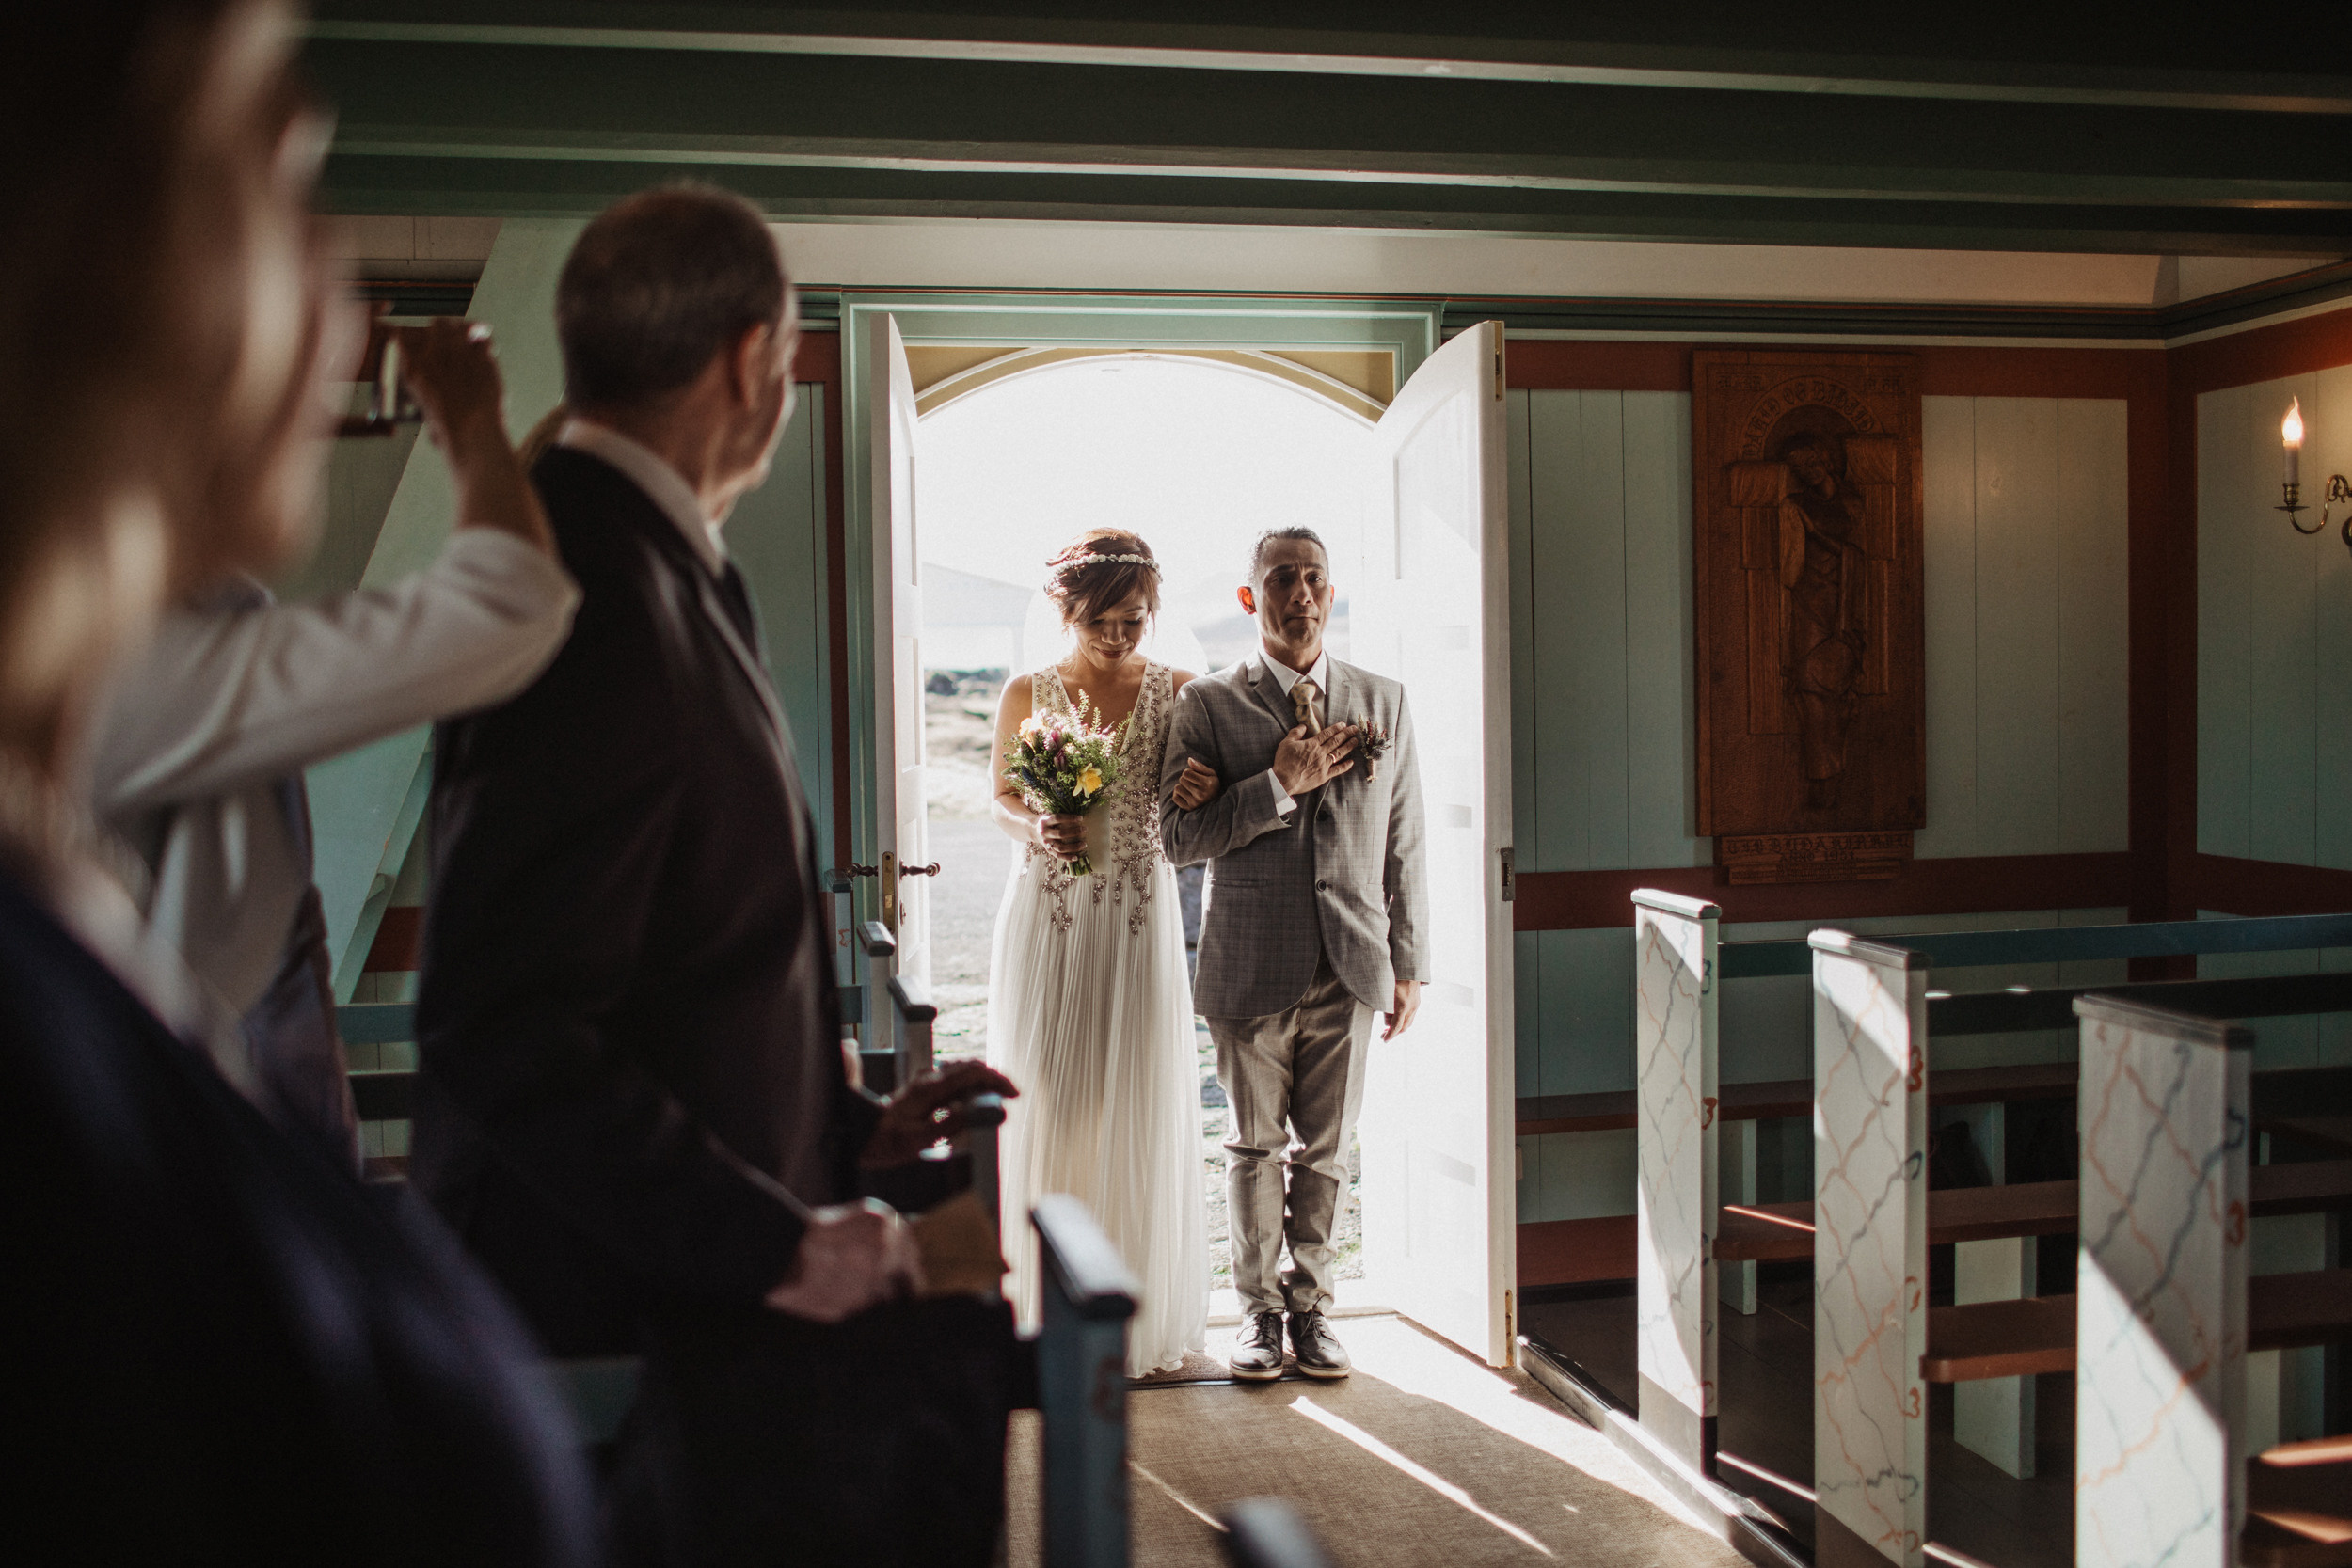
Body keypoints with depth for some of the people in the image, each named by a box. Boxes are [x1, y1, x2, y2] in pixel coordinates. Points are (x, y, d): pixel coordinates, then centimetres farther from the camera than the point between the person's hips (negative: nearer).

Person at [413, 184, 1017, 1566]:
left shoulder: (638, 563, 9)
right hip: (615, 1302, -9)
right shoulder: (606, 607, -22)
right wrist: (773, 1246, -22)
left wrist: (848, 1129, 11)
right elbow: (511, 1035, -27)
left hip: (679, 1242, 9)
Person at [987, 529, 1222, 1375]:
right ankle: (1047, 1313, 11)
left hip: (1139, 922, 0)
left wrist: (1205, 792, -17)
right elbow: (1002, 798, 11)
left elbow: (1202, 818, 6)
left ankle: (1143, 1317, 13)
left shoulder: (1177, 693, 3)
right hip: (1046, 918, 0)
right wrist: (1036, 829, -11)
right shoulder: (1027, 693, 3)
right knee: (1044, 1108, 0)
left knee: (1140, 1113, 1)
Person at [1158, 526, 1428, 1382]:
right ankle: (1259, 1308, 24)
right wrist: (1280, 785, -16)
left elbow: (1403, 843, 10)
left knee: (1326, 1151, 10)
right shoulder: (1208, 704, -1)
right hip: (1251, 966, -2)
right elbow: (1179, 836, -8)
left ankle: (1311, 1303, 24)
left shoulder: (1383, 701, 8)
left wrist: (1410, 963, 9)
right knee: (1256, 1148, 9)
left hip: (1350, 966, 2)